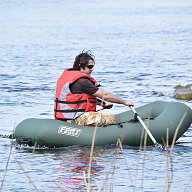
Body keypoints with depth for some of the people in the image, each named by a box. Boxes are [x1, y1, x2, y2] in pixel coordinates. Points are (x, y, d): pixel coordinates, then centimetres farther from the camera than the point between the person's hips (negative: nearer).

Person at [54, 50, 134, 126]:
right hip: (76, 119, -11)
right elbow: (104, 95, -13)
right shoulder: (81, 81, -17)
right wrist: (125, 102, -4)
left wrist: (102, 103, 23)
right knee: (111, 118, -12)